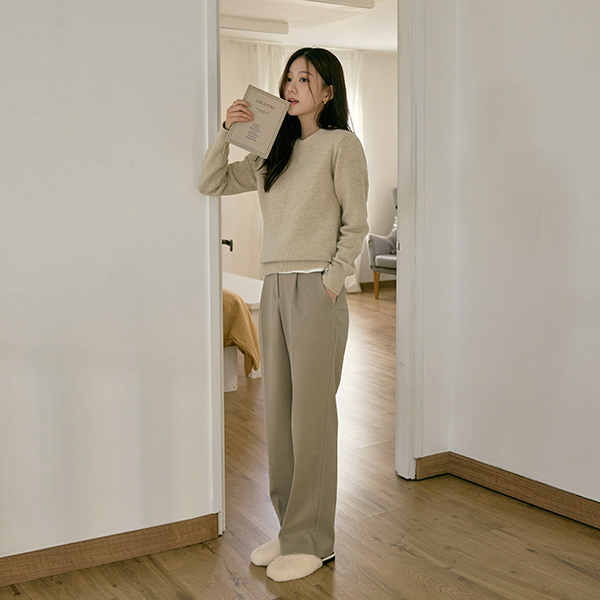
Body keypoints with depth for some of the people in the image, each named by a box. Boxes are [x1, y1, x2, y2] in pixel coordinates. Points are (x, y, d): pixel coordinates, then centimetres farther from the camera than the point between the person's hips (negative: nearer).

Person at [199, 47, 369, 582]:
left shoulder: (342, 143, -2)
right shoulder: (273, 151, 16)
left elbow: (355, 225, -5)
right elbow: (211, 184, 17)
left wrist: (331, 284, -12)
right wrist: (226, 132, 4)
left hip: (316, 289, -7)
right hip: (274, 287, 7)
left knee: (311, 416, -2)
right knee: (279, 413, 10)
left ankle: (311, 541, 11)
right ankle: (290, 528, 23)